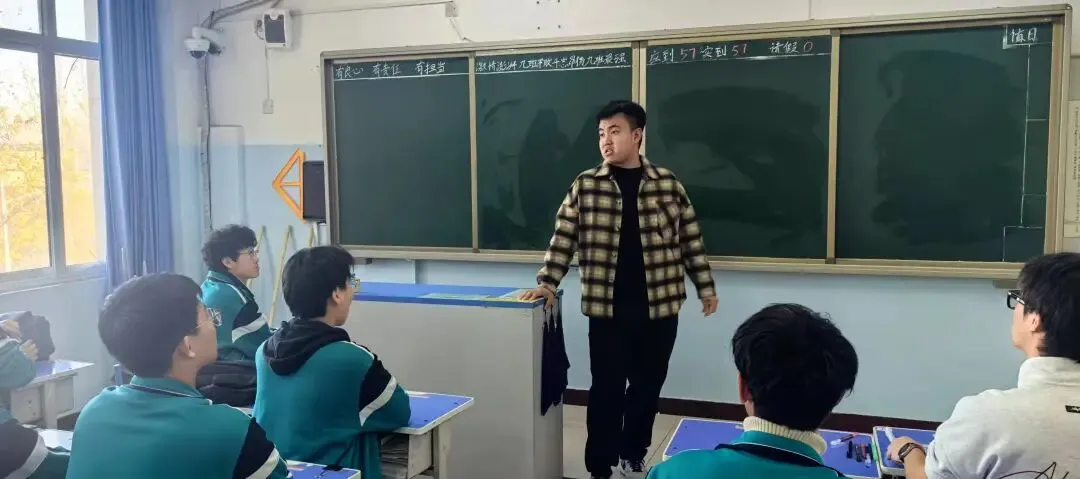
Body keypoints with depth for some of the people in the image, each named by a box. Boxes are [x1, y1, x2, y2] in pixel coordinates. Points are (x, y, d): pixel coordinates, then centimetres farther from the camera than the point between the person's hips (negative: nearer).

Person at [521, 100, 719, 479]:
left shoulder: (668, 183, 3)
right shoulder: (585, 185, 0)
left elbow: (690, 238, 8)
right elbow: (563, 238, 1)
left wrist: (705, 286, 9)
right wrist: (547, 282, -7)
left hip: (659, 306, 2)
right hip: (606, 308, -2)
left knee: (648, 385, 12)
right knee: (607, 387, 2)